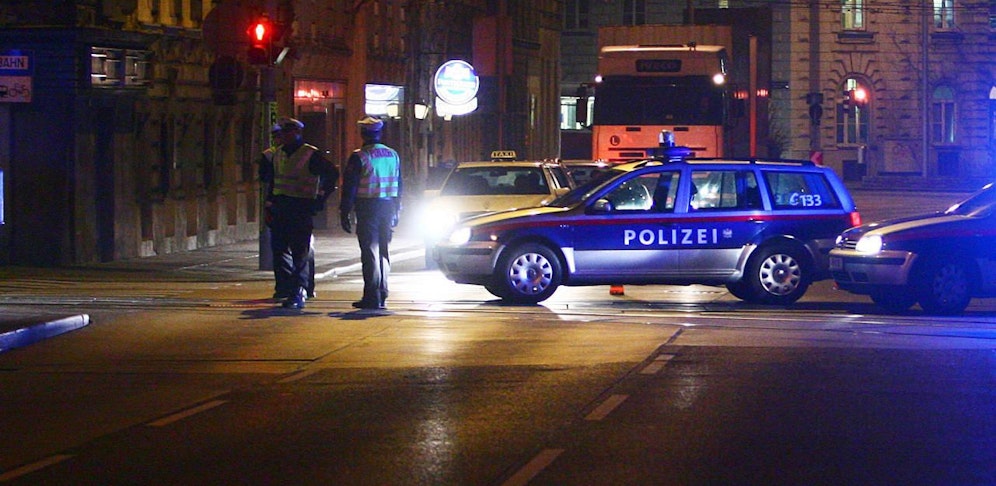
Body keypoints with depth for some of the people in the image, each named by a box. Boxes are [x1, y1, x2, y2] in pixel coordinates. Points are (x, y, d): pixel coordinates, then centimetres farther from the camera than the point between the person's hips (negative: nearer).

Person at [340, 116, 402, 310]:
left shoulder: (359, 157, -9)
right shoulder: (393, 155, 10)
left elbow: (349, 187, -9)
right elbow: (399, 186, 15)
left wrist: (344, 213, -4)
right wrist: (396, 212, 21)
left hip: (368, 207, -5)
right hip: (388, 207, 5)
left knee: (370, 252, -6)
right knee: (383, 251, 13)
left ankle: (372, 297, -10)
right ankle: (382, 296, 14)